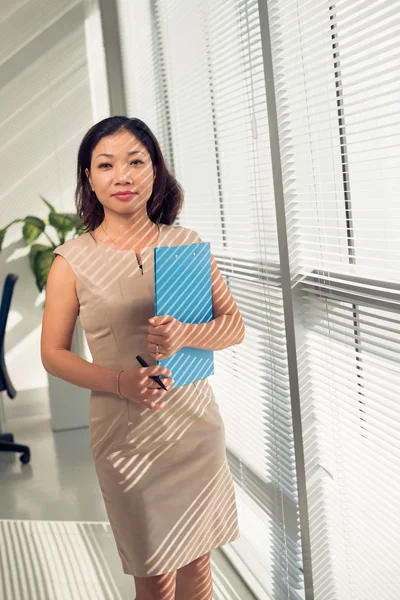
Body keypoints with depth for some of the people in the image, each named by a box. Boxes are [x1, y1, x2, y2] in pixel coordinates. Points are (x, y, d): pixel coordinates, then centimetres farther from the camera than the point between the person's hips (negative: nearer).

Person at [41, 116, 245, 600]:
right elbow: (53, 354, -1)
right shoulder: (72, 260, -6)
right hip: (126, 434, -2)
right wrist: (120, 380, -17)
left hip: (196, 424, 2)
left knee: (197, 558, 17)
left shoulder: (186, 244, 0)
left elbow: (234, 326, 1)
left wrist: (185, 336, -20)